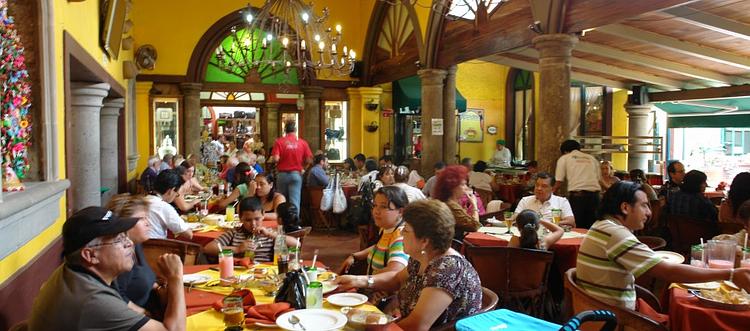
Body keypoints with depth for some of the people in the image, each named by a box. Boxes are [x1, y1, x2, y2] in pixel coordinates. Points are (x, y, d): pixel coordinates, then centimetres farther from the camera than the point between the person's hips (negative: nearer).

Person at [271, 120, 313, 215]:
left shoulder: (279, 142, -5)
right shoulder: (302, 142, -1)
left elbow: (275, 159, -13)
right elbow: (309, 160, -3)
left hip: (282, 174, 1)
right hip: (296, 174, 0)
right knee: (295, 201, -1)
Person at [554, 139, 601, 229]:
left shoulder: (564, 158, 10)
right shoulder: (592, 158, 20)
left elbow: (559, 182, 5)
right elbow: (598, 178, 14)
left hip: (577, 195, -4)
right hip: (594, 195, 4)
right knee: (590, 227, 9)